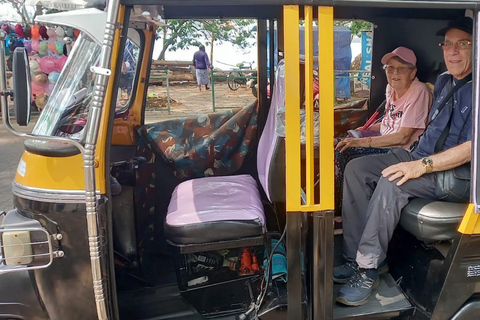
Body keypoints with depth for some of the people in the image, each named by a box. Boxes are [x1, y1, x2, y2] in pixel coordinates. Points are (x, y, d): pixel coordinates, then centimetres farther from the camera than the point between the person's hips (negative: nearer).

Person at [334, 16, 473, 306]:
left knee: (392, 183, -34)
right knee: (357, 168, -11)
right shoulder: (443, 82, 13)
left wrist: (422, 166, -29)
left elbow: (471, 148, -22)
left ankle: (368, 269, -24)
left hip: (458, 173, -8)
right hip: (422, 158, 8)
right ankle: (357, 256, -14)